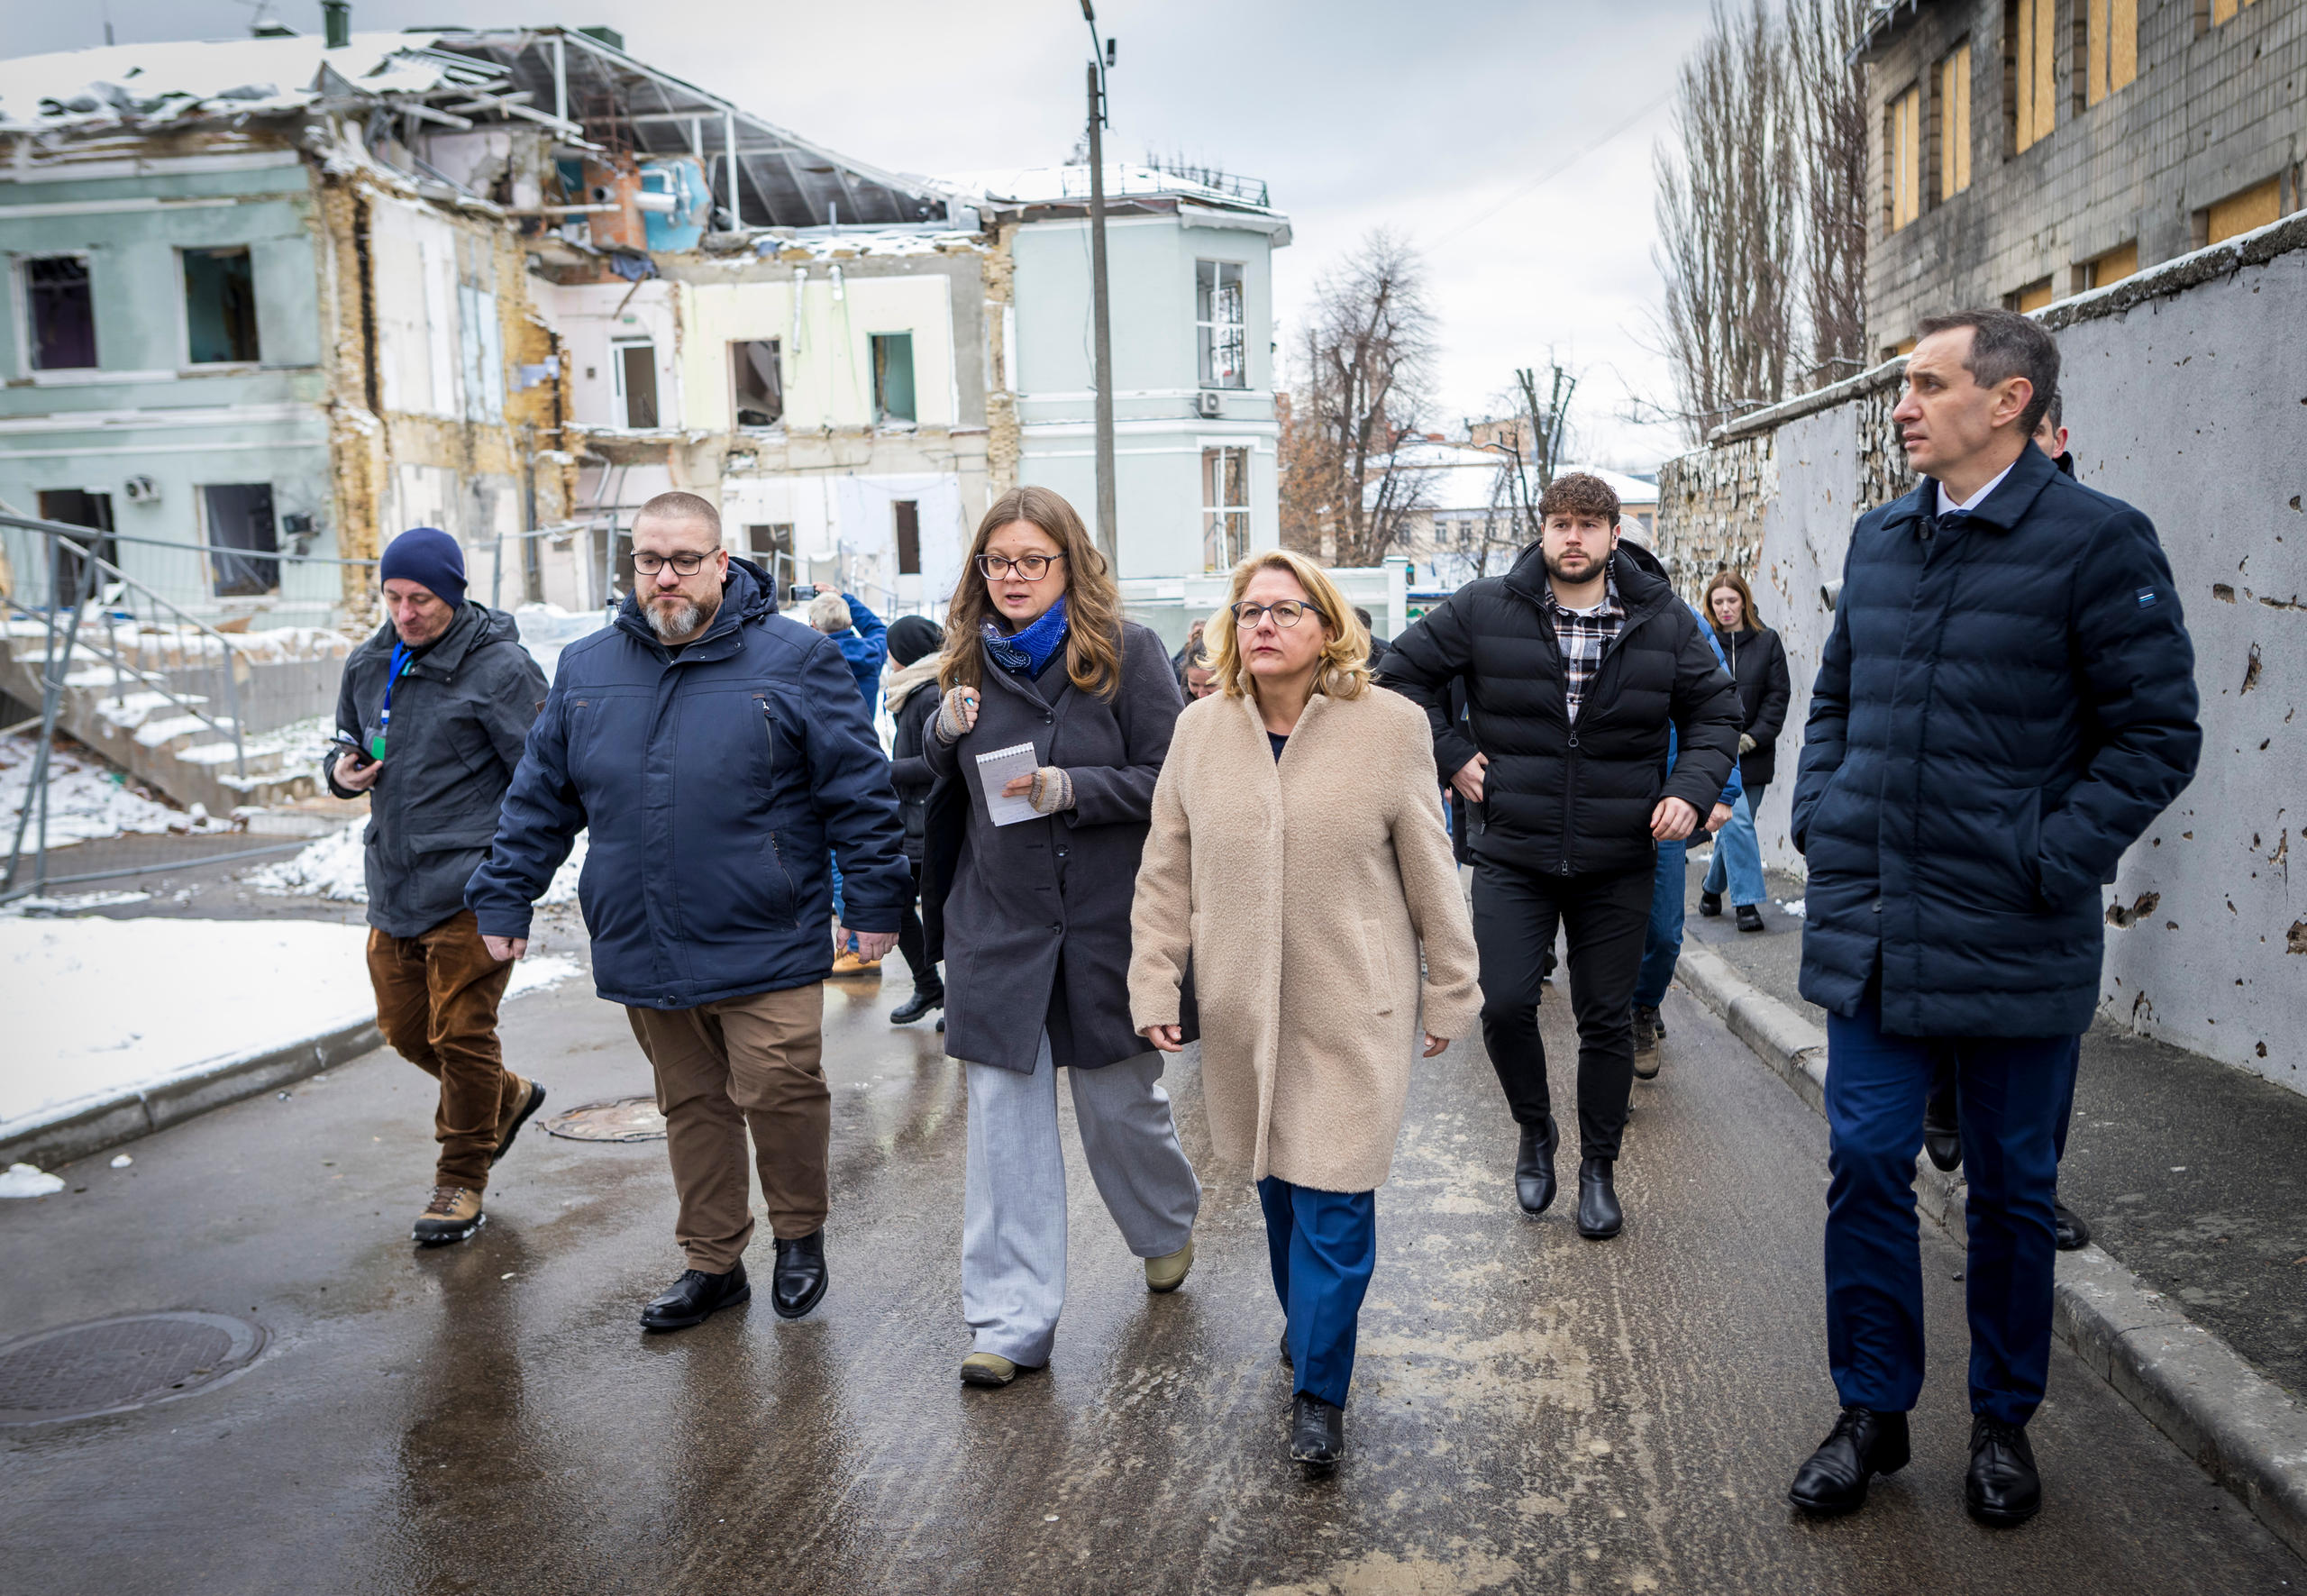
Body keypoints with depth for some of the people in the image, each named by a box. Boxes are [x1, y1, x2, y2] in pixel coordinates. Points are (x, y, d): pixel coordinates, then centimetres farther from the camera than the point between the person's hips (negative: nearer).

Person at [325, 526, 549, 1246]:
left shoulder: (500, 668, -12)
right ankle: (506, 1098, 40)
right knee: (404, 1027, 16)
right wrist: (341, 768, -1)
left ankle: (461, 1179, 18)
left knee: (461, 1035, 1)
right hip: (392, 883, 7)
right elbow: (348, 740, 24)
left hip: (469, 888, -7)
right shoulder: (368, 665, 9)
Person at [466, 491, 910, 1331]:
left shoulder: (794, 658, -4)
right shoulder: (585, 669, 9)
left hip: (765, 946, -4)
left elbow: (858, 788, -4)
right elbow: (540, 798, 15)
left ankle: (800, 1235, 20)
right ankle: (711, 1262, 28)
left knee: (779, 1094, -6)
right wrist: (504, 899, 12)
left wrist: (876, 900, -6)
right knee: (691, 1107, 14)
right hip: (644, 949, 4)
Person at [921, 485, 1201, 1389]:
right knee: (1003, 1118, 1)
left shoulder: (1127, 653, -6)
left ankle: (1169, 1228, 43)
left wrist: (1072, 789, -22)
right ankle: (1011, 1323, 10)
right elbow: (941, 794, 16)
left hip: (1107, 924, -3)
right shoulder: (970, 662, 8)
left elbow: (1169, 778, -9)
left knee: (1119, 1101, 11)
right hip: (997, 929, 3)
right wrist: (944, 733, -5)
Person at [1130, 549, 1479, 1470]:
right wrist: (1154, 985, 2)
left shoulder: (1391, 727, -6)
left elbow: (1430, 874, -1)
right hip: (1241, 1010, 3)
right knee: (1275, 1183, 15)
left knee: (1333, 1201, -3)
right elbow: (1166, 874, 6)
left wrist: (1449, 992, 3)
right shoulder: (1200, 729, 1)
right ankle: (1304, 1320, 40)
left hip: (1353, 1012, -3)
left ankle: (1318, 1393, 11)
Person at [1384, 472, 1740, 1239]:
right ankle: (1535, 1131, 23)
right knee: (1503, 1005, -7)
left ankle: (1599, 1167, 27)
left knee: (1607, 1019, 9)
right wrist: (1449, 753, -3)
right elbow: (1403, 670, 5)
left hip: (1619, 863, 1)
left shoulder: (1664, 620, 0)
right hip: (1512, 856, -1)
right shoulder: (1484, 609, -4)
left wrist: (1693, 788, -7)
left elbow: (1716, 710, 9)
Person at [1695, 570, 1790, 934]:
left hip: (1752, 752, 3)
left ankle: (1712, 887, 29)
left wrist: (1753, 737, -7)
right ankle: (1747, 901, -9)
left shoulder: (1767, 642, 6)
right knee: (1735, 820, -15)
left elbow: (1778, 695, 4)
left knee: (1736, 825, 8)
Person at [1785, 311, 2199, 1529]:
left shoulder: (2097, 540, -9)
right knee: (1866, 1165, 7)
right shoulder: (1878, 539, 9)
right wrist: (1819, 821, 5)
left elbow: (2157, 734, -9)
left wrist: (2047, 864, -15)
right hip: (1869, 927, 4)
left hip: (2014, 943, -4)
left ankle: (2002, 1422, 31)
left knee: (2012, 1188, 11)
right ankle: (1872, 1411, 24)